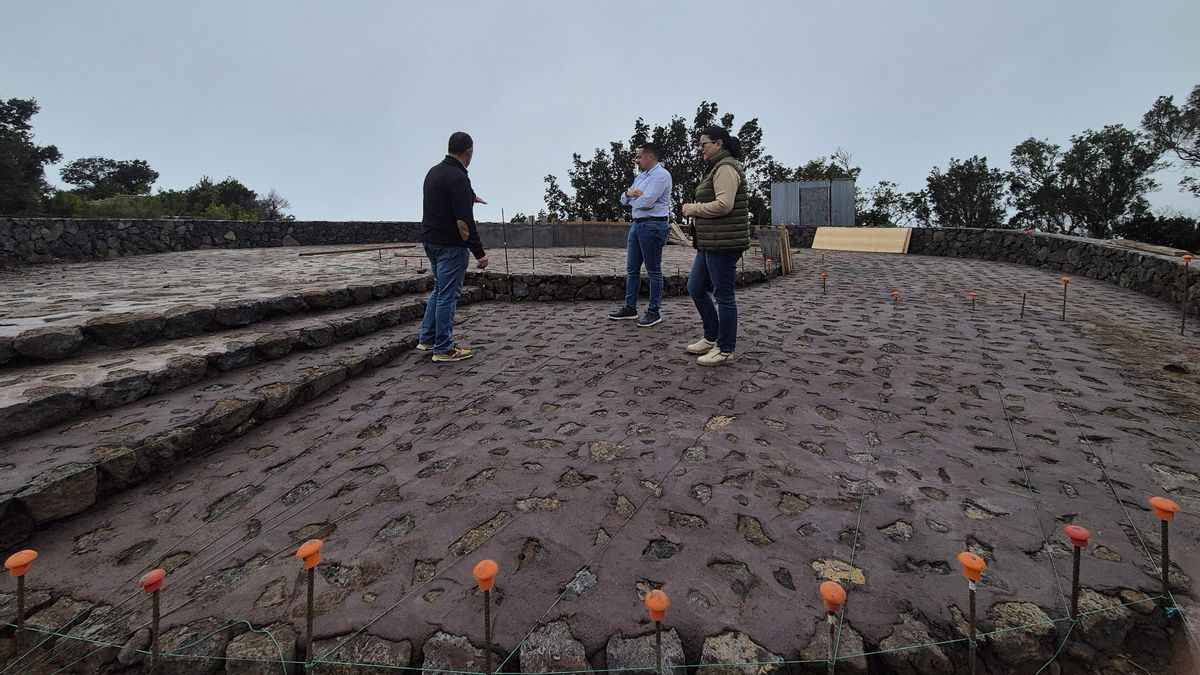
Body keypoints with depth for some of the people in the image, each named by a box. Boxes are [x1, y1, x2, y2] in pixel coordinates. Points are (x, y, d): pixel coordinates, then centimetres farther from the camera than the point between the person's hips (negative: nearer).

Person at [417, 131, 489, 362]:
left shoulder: (434, 172, 12)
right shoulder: (458, 178, -19)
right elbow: (464, 222, -25)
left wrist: (470, 198, 51)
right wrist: (480, 253, -20)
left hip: (431, 240, 10)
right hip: (450, 245, -9)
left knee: (440, 290, 21)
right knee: (448, 295, -2)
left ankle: (427, 338, 25)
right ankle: (444, 349, 6)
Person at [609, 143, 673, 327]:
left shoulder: (661, 175, -9)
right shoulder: (640, 176, 18)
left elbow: (646, 202, -20)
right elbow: (623, 199, 16)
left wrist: (631, 198, 0)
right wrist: (628, 193, -8)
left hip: (653, 226, -9)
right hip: (636, 224, 9)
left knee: (653, 271, -1)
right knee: (632, 269, 11)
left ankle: (654, 311, 6)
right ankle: (630, 308, 20)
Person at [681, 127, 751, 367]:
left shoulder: (726, 168, -12)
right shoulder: (716, 168, 20)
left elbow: (723, 204, -23)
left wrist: (692, 209, -12)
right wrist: (695, 209, 8)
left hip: (723, 243, -11)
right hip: (710, 243, 11)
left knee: (723, 296, -2)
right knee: (695, 288, 15)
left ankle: (725, 350, 10)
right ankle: (711, 338, 28)